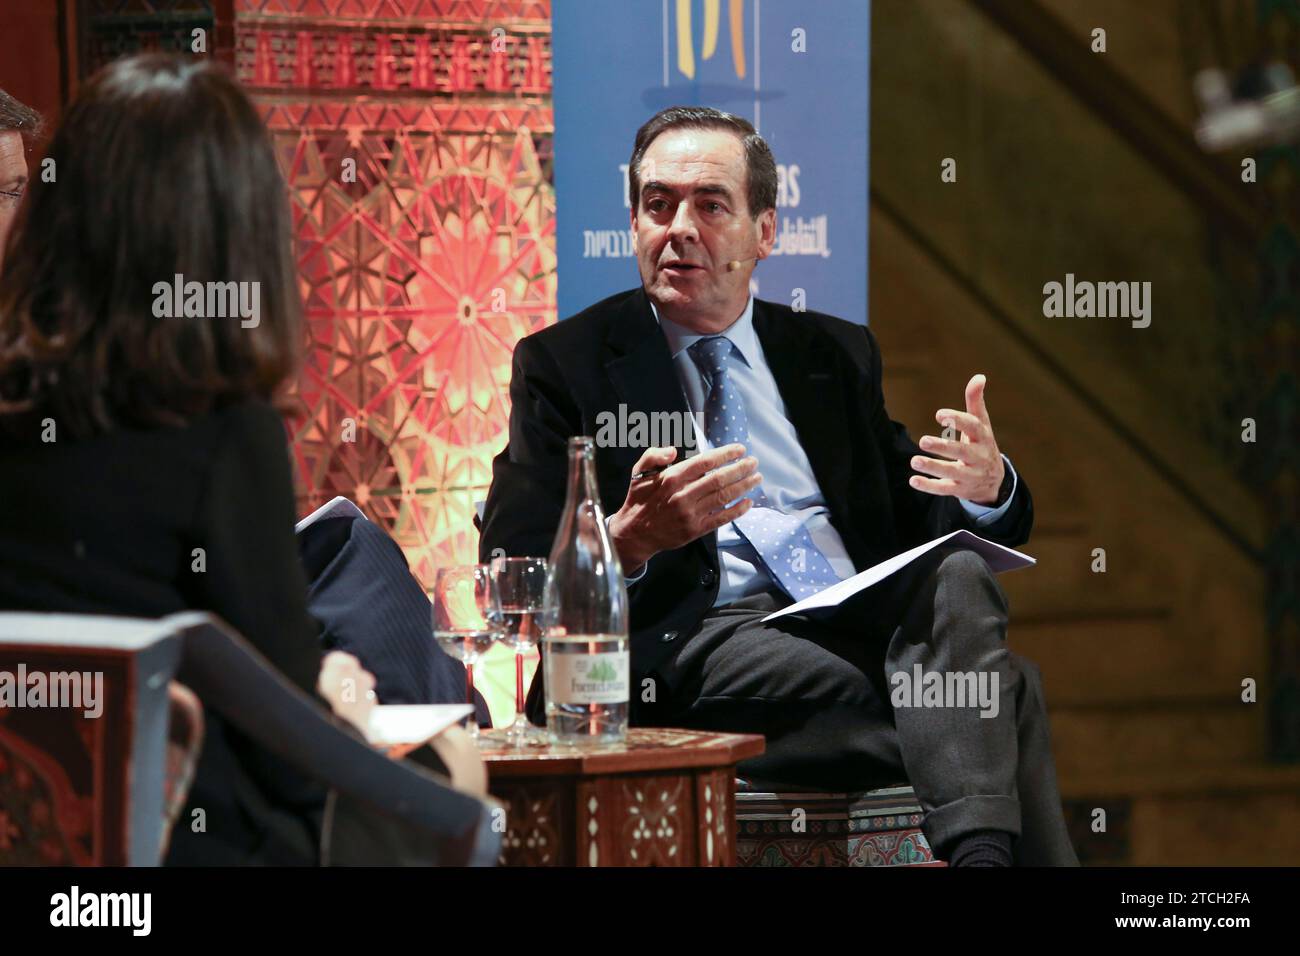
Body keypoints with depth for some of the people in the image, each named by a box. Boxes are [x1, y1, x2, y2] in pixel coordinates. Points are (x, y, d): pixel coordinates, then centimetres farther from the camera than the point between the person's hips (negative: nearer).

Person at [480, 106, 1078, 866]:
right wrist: (628, 541, -21)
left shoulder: (837, 354, 25)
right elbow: (512, 574, 2)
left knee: (957, 576, -33)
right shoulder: (564, 363, 13)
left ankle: (982, 851, -45)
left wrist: (985, 488, -5)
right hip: (694, 641, -4)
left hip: (865, 624, 5)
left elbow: (921, 525, 21)